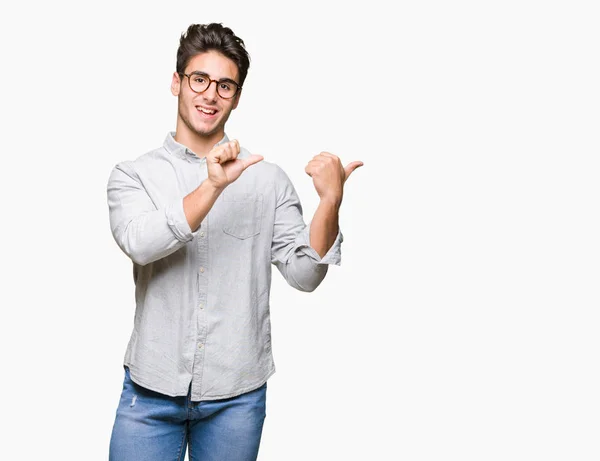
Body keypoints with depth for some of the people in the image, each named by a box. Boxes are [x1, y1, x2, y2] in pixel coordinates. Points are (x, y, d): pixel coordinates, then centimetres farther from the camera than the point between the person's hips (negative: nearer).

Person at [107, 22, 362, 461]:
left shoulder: (268, 179, 0)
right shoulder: (134, 175, 1)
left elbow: (304, 274, -4)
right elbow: (139, 243, -18)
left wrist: (331, 201, -19)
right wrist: (213, 186, -28)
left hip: (237, 395, 0)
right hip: (151, 390, 0)